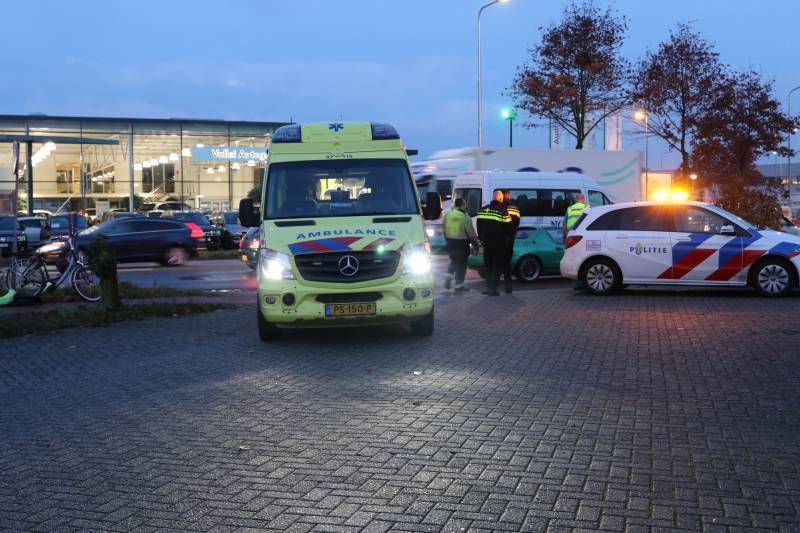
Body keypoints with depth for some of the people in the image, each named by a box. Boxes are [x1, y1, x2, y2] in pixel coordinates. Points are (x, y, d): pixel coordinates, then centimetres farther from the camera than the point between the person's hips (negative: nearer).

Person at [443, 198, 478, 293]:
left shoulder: (448, 215, 3)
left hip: (450, 243, 6)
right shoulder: (465, 217, -15)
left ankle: (448, 276, 6)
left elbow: (444, 231, 11)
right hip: (462, 244, -6)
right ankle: (458, 285, 6)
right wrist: (475, 242, 0)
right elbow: (471, 232, -12)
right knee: (461, 264, 3)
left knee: (454, 261, 24)